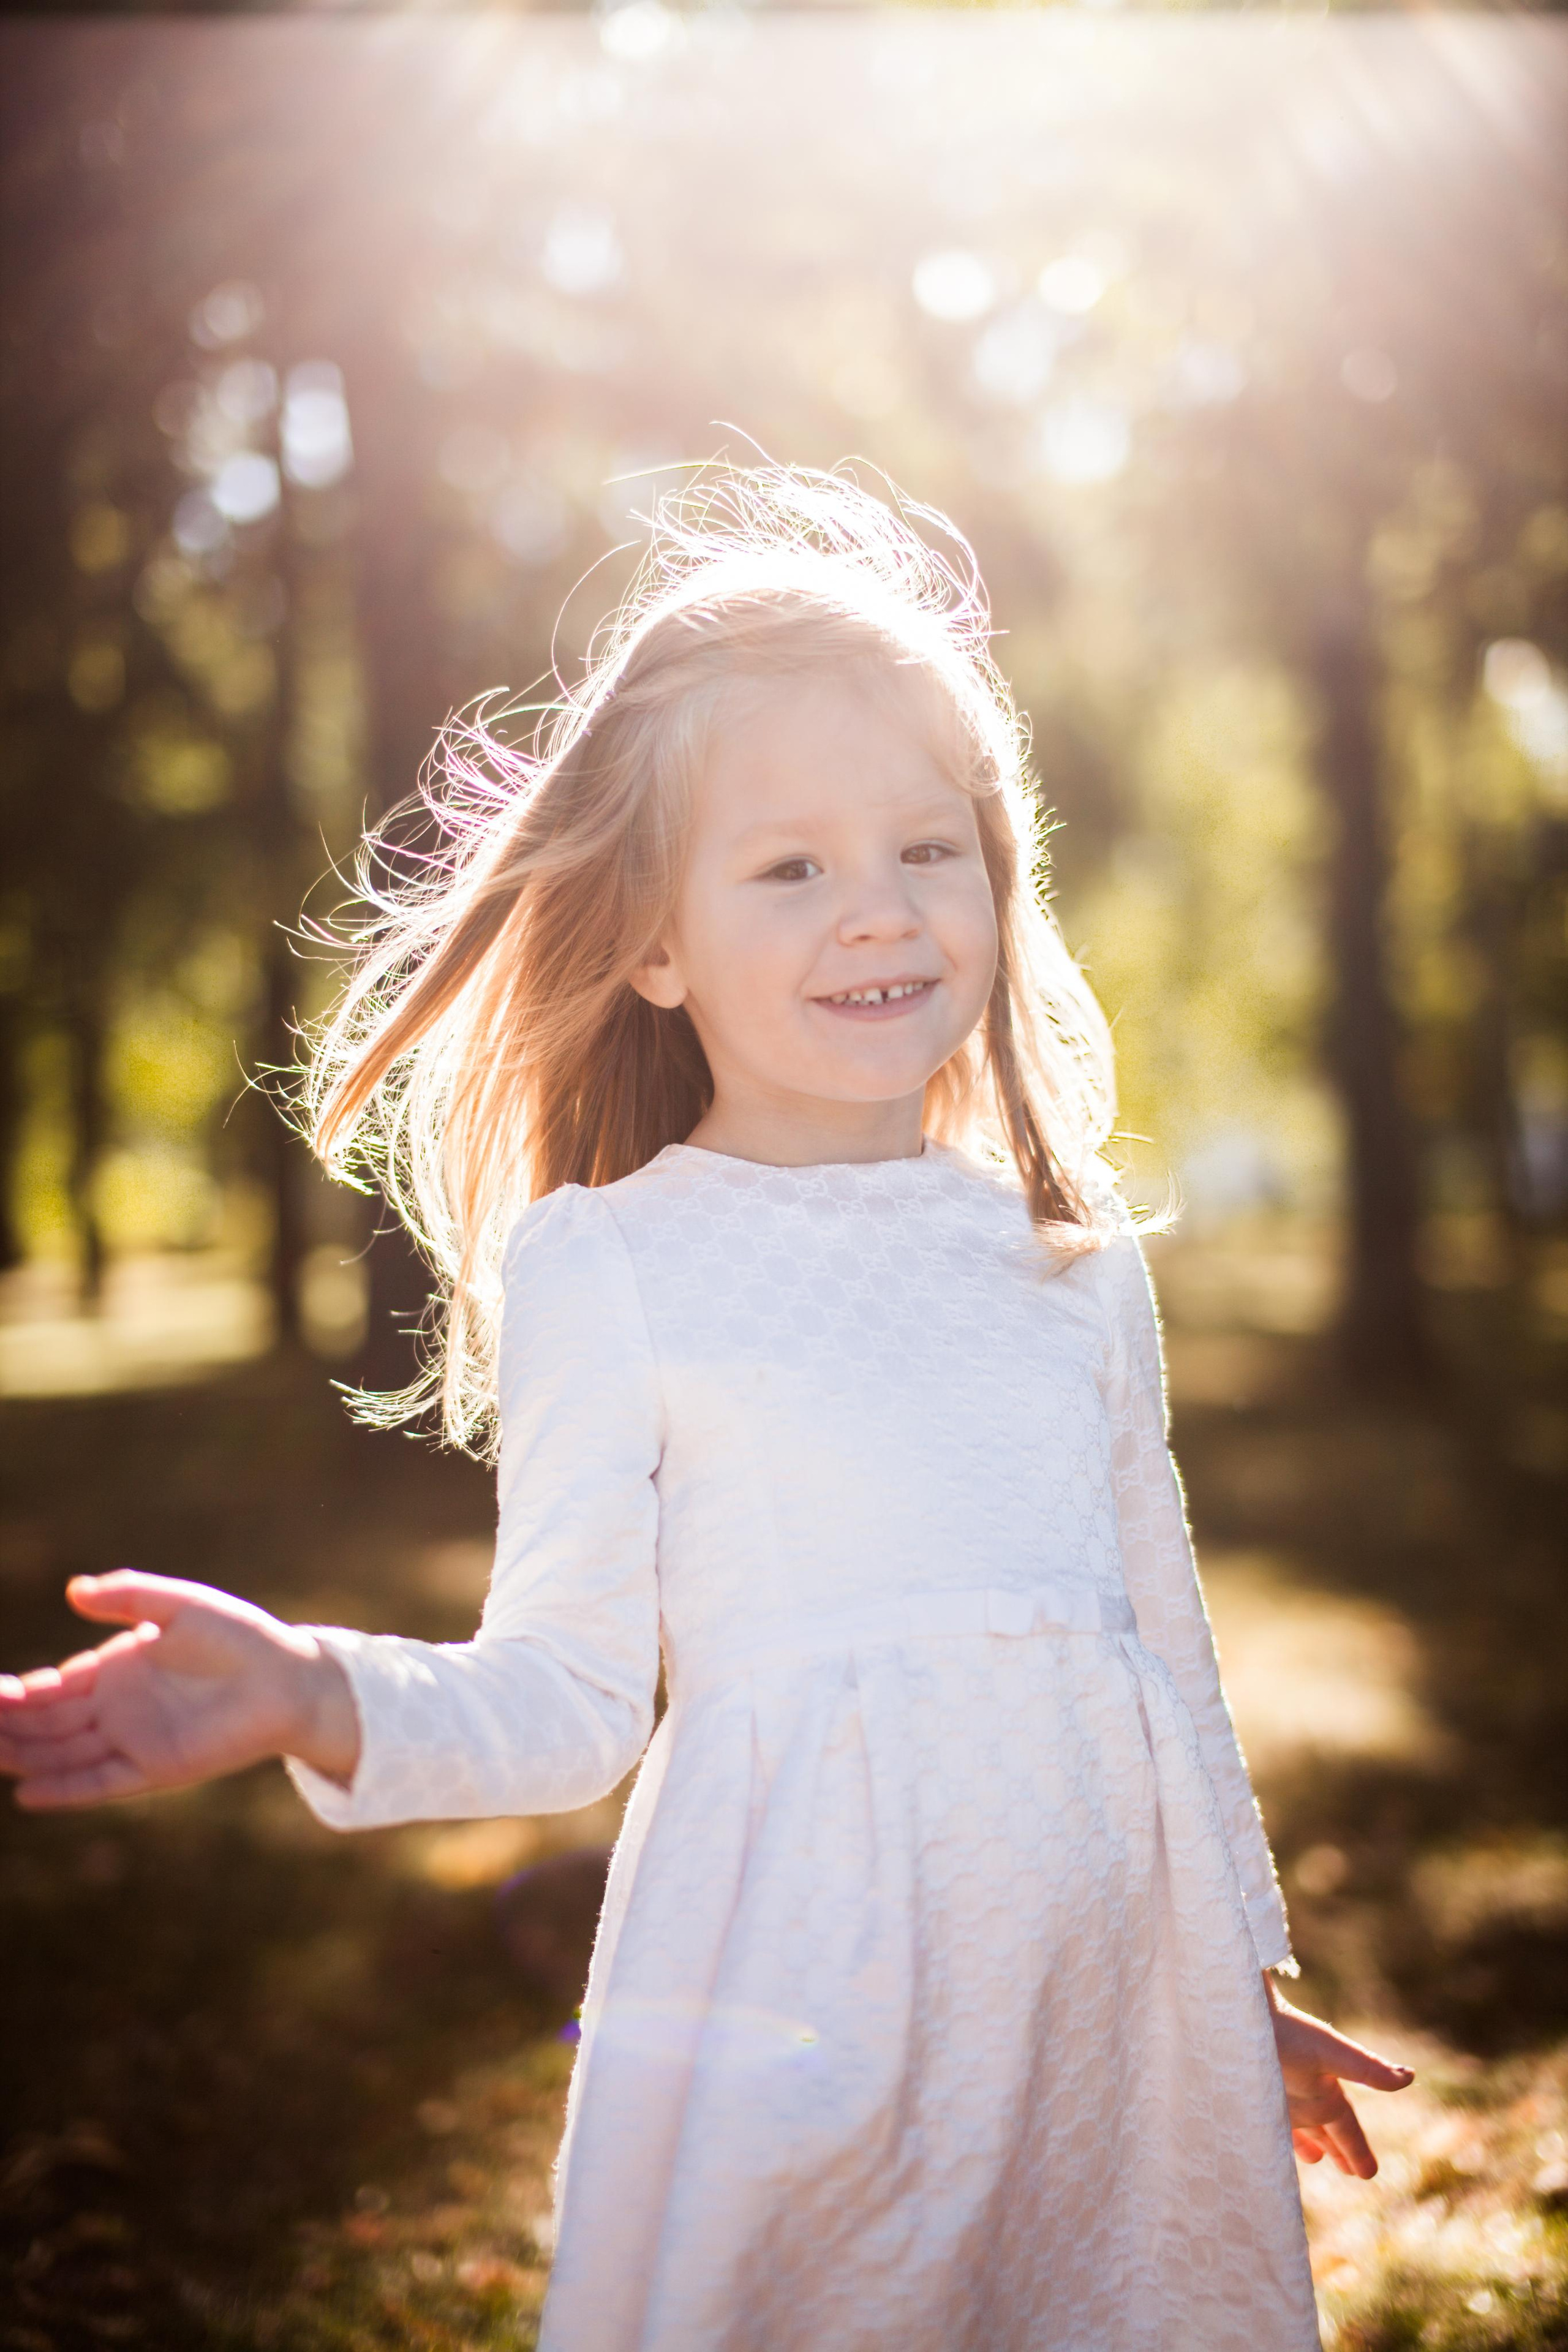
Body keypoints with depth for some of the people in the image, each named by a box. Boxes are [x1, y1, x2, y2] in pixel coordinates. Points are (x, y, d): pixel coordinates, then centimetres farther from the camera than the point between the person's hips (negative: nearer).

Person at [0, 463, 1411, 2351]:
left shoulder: (1073, 1261, 7)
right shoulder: (605, 1268, -6)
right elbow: (573, 1691, -7)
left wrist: (1248, 1971, 23)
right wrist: (317, 1697, -25)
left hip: (1113, 1990, 4)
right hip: (803, 1996, -4)